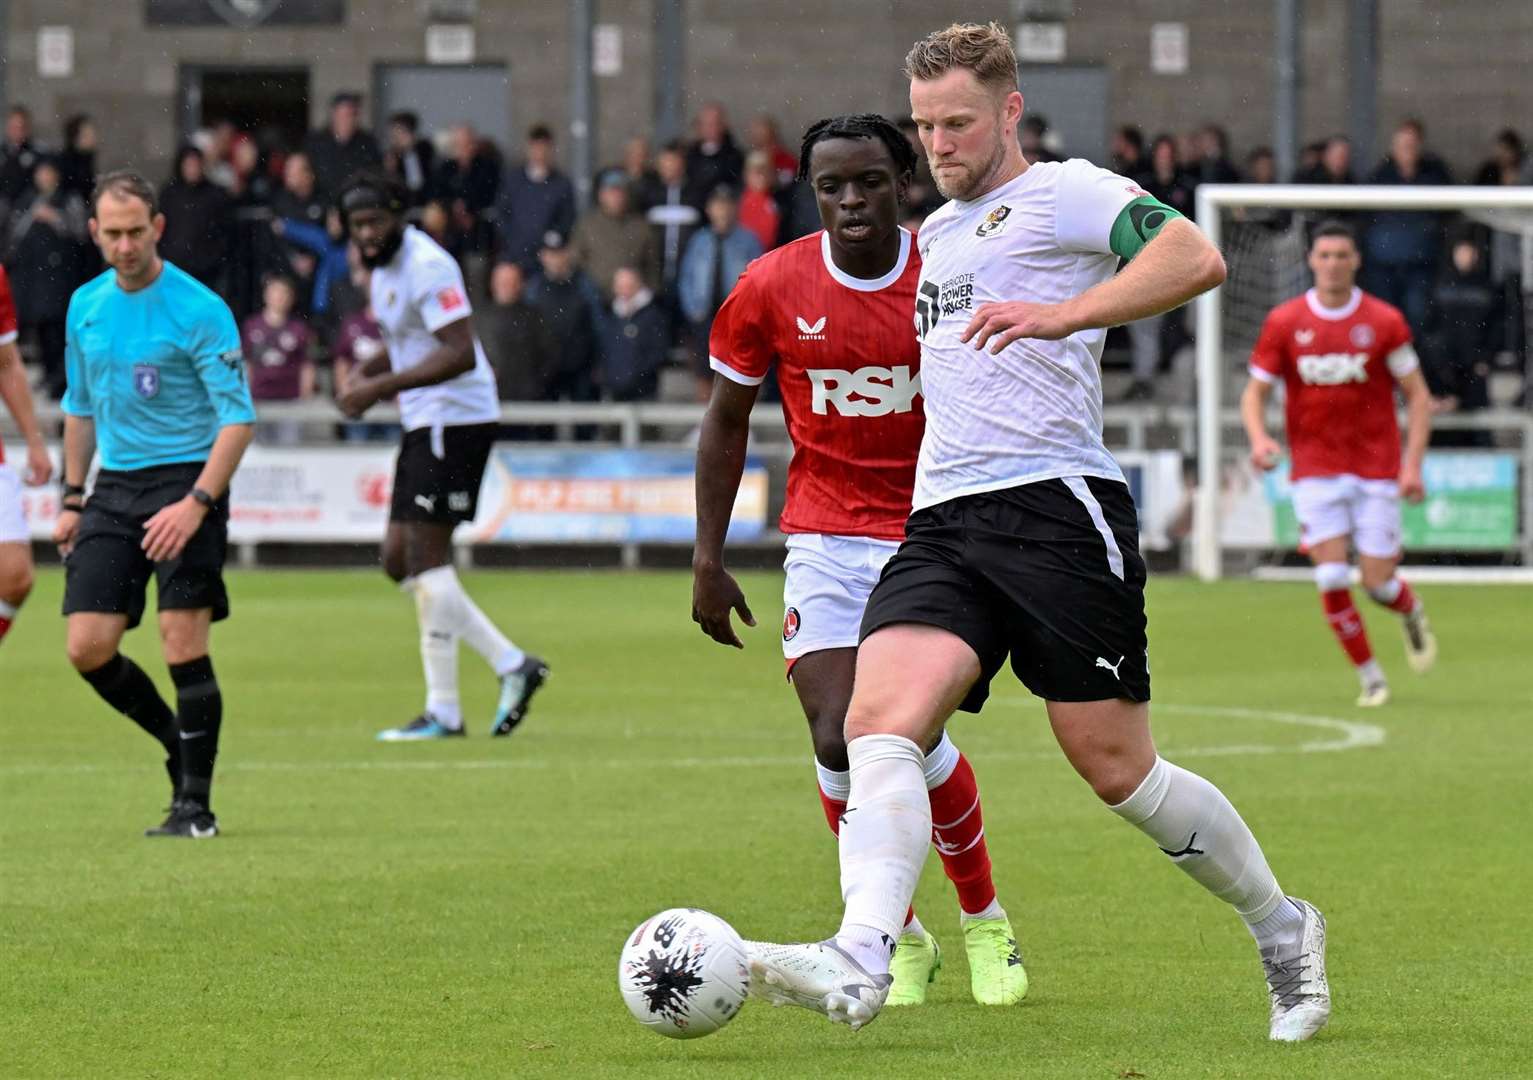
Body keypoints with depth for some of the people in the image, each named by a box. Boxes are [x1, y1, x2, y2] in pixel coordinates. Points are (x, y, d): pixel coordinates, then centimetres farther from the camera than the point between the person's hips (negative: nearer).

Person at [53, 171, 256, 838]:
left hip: (187, 480, -6)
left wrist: (196, 503, -22)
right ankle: (180, 743, 20)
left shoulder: (200, 310, -11)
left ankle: (195, 803, -4)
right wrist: (72, 497, 16)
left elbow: (238, 418, -13)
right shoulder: (86, 306, 9)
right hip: (114, 488, 6)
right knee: (88, 646, -3)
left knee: (183, 641, -13)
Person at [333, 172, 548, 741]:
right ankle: (511, 664, 11)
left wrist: (379, 388, -26)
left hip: (455, 420, -10)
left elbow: (460, 353, -25)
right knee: (400, 559, 8)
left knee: (426, 555, -10)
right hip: (425, 423, 10)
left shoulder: (426, 267, -17)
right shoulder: (383, 270, 14)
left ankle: (443, 711, -6)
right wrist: (366, 371, 7)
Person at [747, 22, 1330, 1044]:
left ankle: (1282, 929, 20)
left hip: (1057, 509, -7)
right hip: (940, 526, 7)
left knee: (1118, 768, -3)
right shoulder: (937, 231, 25)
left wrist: (1064, 314, -27)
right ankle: (860, 961, -36)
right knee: (879, 722, -19)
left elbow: (1195, 258, -18)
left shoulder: (1065, 193, 0)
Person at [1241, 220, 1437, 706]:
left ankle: (1412, 612, 35)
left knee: (1379, 584, -3)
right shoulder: (1283, 323, -1)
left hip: (1376, 469, -1)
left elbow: (1418, 396, 1)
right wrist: (1259, 438, -16)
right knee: (1332, 578, -11)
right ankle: (1369, 675, 7)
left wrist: (1412, 464, -9)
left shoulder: (1383, 321, -4)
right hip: (1314, 470, 1)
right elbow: (1254, 393, 5)